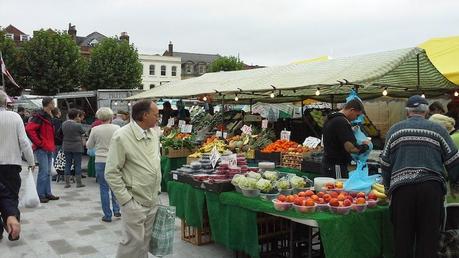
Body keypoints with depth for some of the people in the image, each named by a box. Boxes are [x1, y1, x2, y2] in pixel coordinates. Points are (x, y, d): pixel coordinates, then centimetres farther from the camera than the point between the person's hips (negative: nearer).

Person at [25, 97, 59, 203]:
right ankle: (40, 195, 0)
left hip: (49, 149, 9)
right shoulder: (39, 116, -13)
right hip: (42, 149, -9)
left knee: (48, 172, 12)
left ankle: (48, 193, 19)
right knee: (43, 172, -7)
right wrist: (39, 143, -19)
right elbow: (29, 129, -23)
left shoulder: (48, 117, 17)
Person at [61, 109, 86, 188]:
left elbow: (63, 133, 12)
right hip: (77, 147, -5)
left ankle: (67, 182, 12)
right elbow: (83, 132, -2)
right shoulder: (77, 125, -17)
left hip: (66, 147, 5)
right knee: (78, 164, 4)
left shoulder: (64, 124, 0)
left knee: (67, 164, 10)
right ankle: (78, 182, 9)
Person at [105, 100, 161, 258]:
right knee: (133, 241, -3)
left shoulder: (154, 133, 5)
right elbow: (111, 173, -15)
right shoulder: (121, 137, -16)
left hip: (153, 200, 7)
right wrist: (126, 200, -16)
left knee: (145, 240, 15)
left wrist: (157, 189, 14)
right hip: (134, 201, -7)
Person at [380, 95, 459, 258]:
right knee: (429, 237, 8)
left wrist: (388, 188, 21)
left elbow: (385, 163, 12)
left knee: (402, 238, 9)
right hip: (432, 187, 0)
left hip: (401, 187, 1)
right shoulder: (438, 129, 10)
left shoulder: (395, 129, 12)